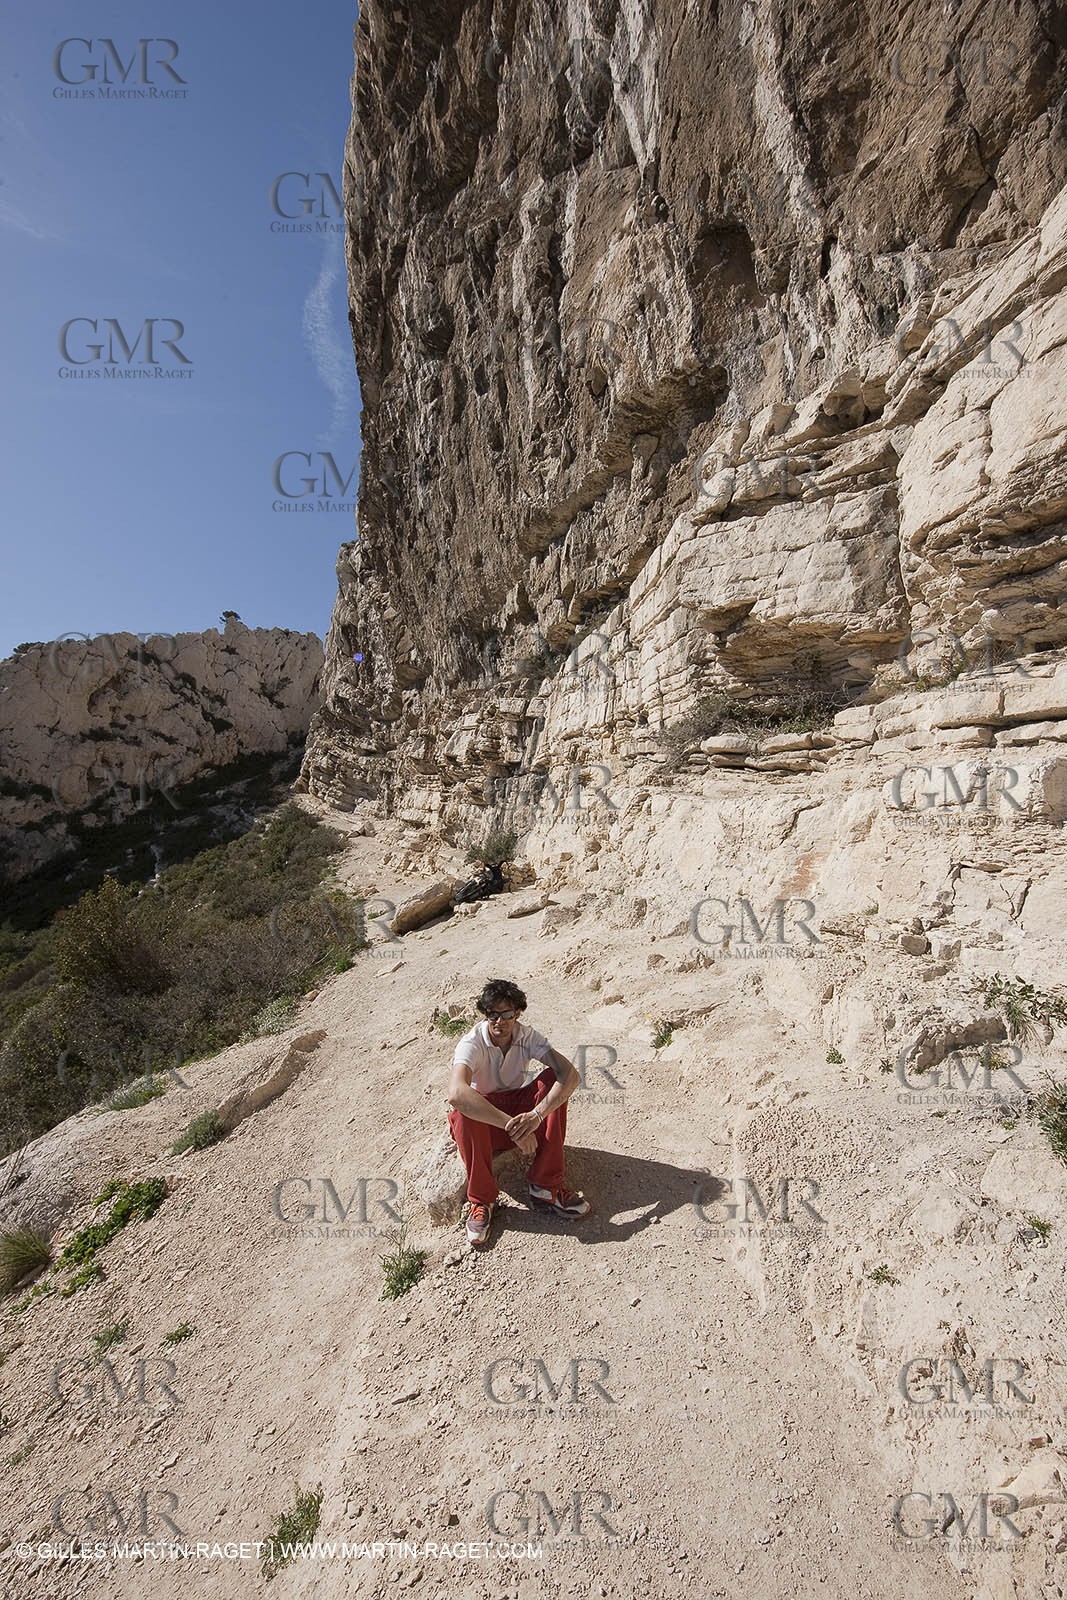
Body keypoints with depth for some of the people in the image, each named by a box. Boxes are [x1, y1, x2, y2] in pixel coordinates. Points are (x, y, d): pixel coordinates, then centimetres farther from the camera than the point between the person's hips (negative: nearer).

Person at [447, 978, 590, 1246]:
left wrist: (537, 1114, -44)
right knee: (463, 1111, -37)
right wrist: (513, 1126, -51)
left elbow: (571, 1075, -27)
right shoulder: (472, 1043, -26)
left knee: (552, 1081, -24)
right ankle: (481, 1200, -17)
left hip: (519, 1107, 3)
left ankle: (546, 1186, -18)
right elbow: (456, 1093, -46)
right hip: (484, 1121, -3)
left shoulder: (527, 1036, -15)